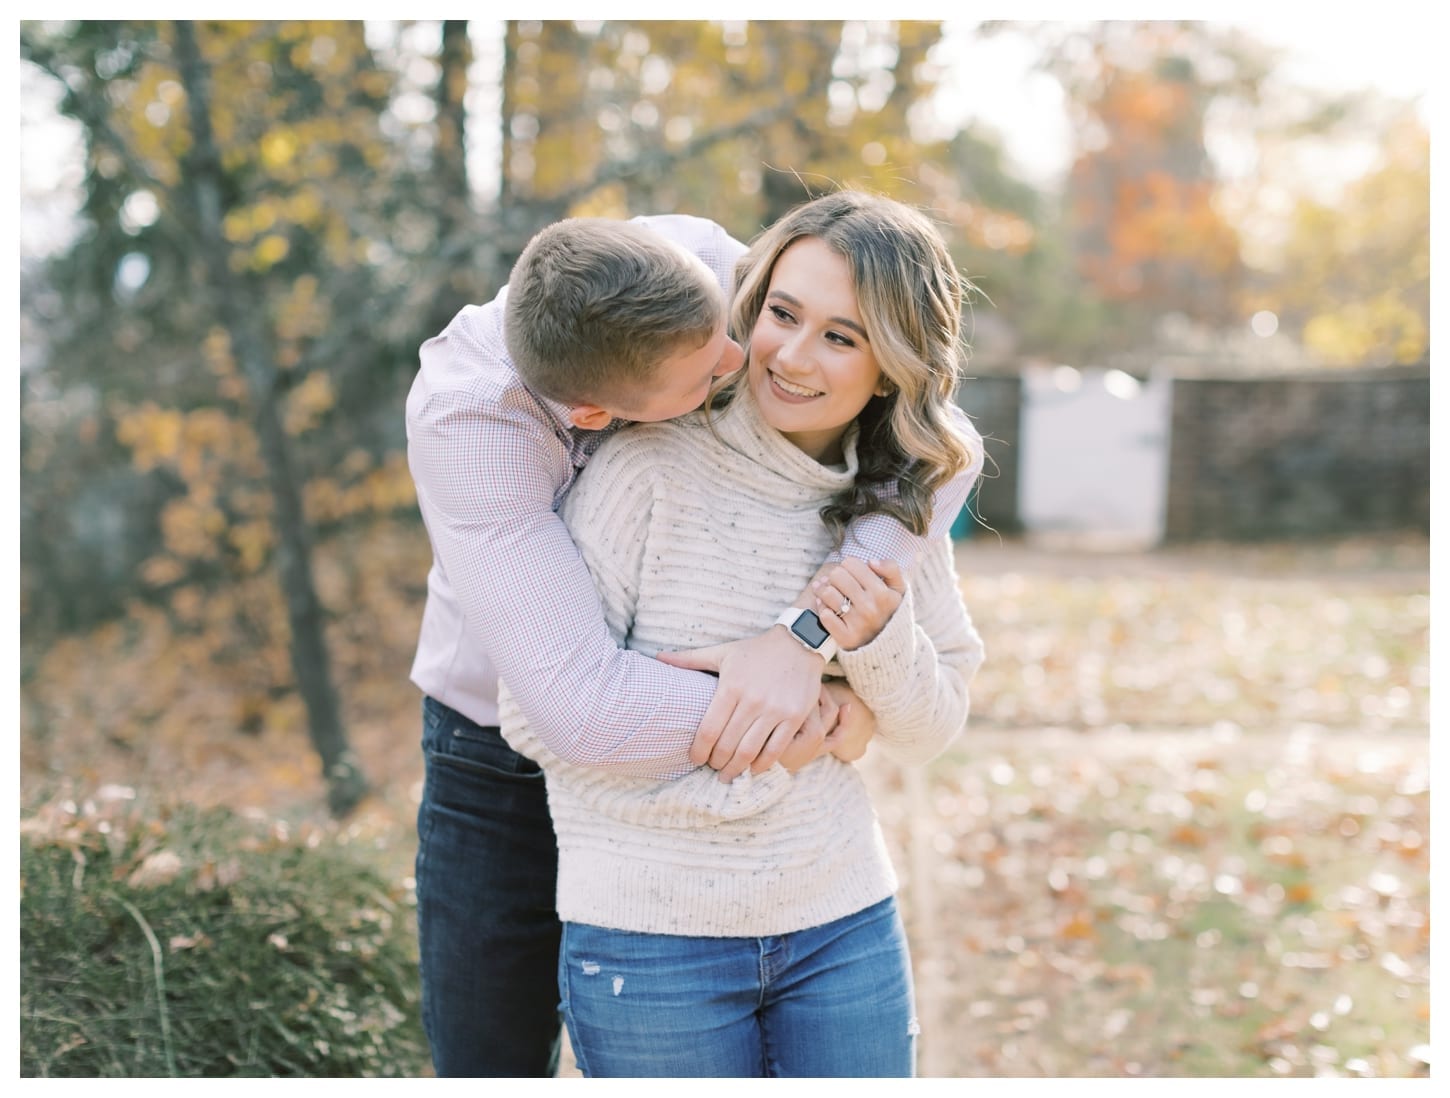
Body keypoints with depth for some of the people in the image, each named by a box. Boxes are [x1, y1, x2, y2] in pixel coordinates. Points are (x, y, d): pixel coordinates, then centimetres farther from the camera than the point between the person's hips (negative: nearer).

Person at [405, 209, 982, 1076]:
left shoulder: (692, 264, -24)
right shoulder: (464, 418, -35)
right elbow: (584, 706, -42)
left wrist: (804, 630, -38)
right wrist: (824, 717, -31)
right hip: (509, 757, -2)